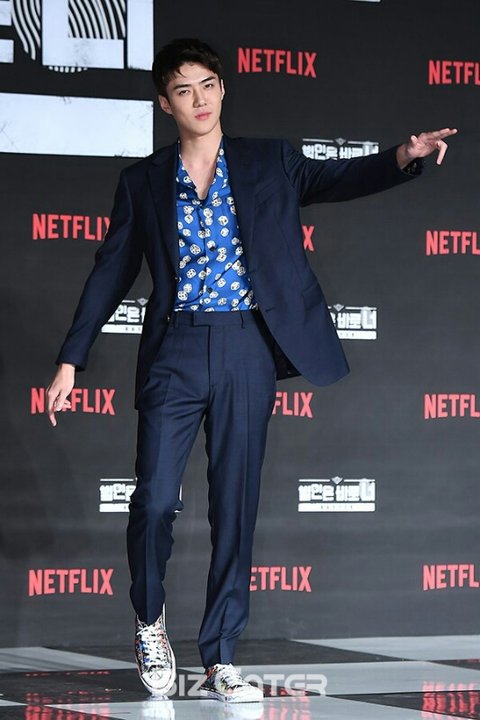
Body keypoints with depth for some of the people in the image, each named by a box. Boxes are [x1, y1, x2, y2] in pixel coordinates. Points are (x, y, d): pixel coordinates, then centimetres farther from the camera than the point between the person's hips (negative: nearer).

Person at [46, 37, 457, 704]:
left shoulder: (271, 163, 9)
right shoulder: (144, 182, 9)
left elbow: (343, 179, -2)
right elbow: (111, 272, 10)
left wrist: (403, 158, -23)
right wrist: (71, 360, 6)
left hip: (249, 349, 1)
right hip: (176, 350, 0)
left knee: (236, 507, 2)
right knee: (155, 498, -9)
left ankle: (221, 661, 8)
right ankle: (150, 621, 19)